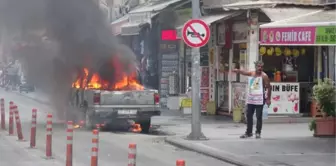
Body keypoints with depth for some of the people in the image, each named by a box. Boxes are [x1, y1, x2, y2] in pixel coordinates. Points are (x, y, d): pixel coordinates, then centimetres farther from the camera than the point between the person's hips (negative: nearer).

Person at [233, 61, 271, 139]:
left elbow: (269, 87, -5)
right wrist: (238, 70, -26)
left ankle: (258, 132, 8)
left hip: (259, 99, -5)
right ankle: (248, 132, 18)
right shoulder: (251, 73, 8)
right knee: (249, 115, 8)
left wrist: (268, 99, -7)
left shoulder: (264, 76, -6)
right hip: (250, 98, 5)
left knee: (259, 116, -2)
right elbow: (243, 72, -4)